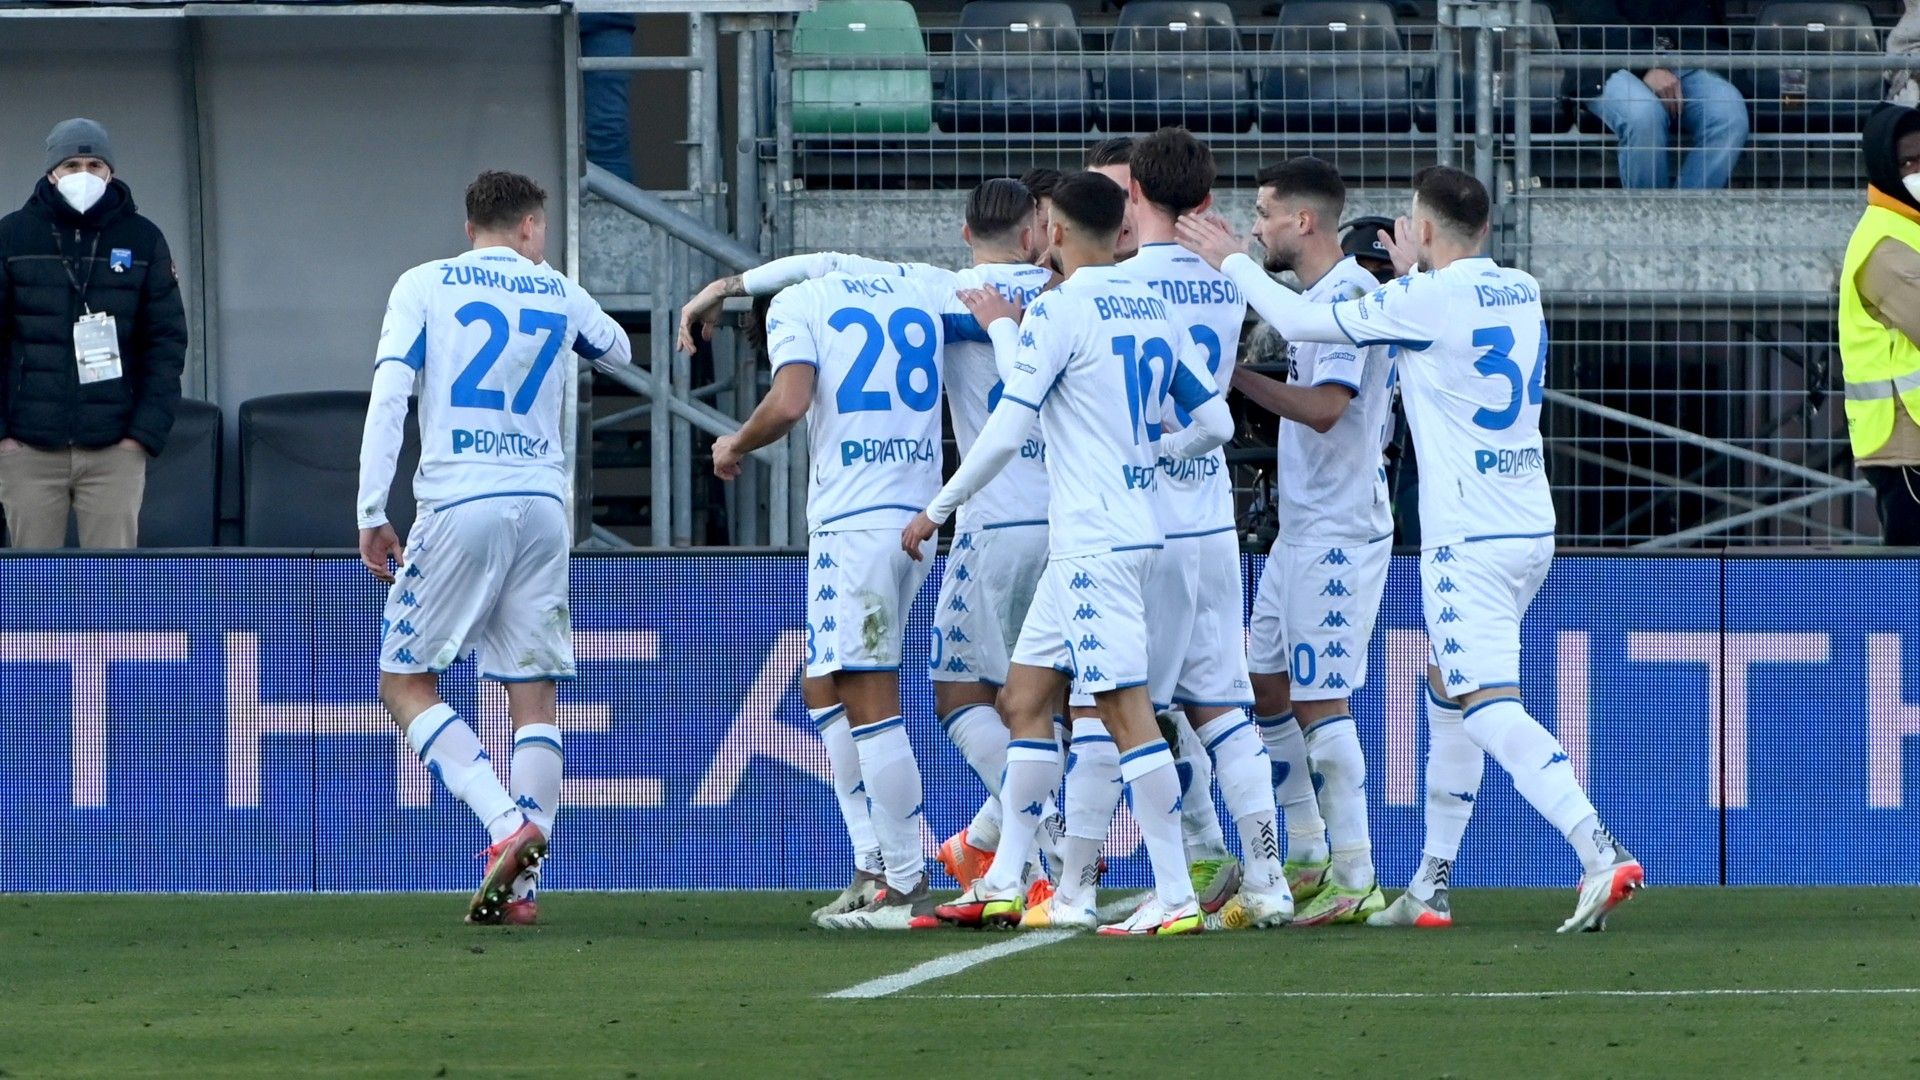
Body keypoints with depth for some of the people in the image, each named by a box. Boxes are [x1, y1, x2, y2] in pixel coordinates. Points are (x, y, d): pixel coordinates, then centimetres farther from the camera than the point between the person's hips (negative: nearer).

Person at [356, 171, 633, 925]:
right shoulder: (559, 296, 13)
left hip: (460, 505, -3)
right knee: (533, 693, 6)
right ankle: (522, 881, -1)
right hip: (542, 503, 3)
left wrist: (371, 513, -5)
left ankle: (508, 825, -15)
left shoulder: (425, 287, 4)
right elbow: (618, 352, 35)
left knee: (405, 681, 4)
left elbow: (388, 397, -6)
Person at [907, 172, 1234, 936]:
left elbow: (1006, 432, -14)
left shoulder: (1059, 312, -12)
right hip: (1134, 526, 9)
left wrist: (937, 510, -1)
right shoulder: (1152, 310, 11)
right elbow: (1215, 423, 13)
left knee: (1126, 710, -9)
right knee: (1024, 698, 14)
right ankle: (1003, 883, 16)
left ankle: (1175, 896, -11)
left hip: (1093, 542, -9)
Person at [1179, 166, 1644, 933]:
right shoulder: (1522, 293, 10)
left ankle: (1601, 853, -30)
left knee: (1491, 709, -14)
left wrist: (1232, 263, 10)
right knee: (1447, 691, 20)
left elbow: (1302, 322, -4)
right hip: (1532, 529, 8)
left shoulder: (1426, 300, -12)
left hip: (1469, 538, -8)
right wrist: (1410, 273, 42)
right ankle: (1433, 884, 22)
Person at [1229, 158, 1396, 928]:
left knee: (1321, 699, -9)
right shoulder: (1317, 295, 14)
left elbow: (1325, 406, -25)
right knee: (1267, 688, 15)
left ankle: (1355, 879, -6)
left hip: (1339, 530, -11)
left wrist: (1237, 377, -19)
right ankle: (1307, 859, 24)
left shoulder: (1348, 295, -16)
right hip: (1300, 525, 11)